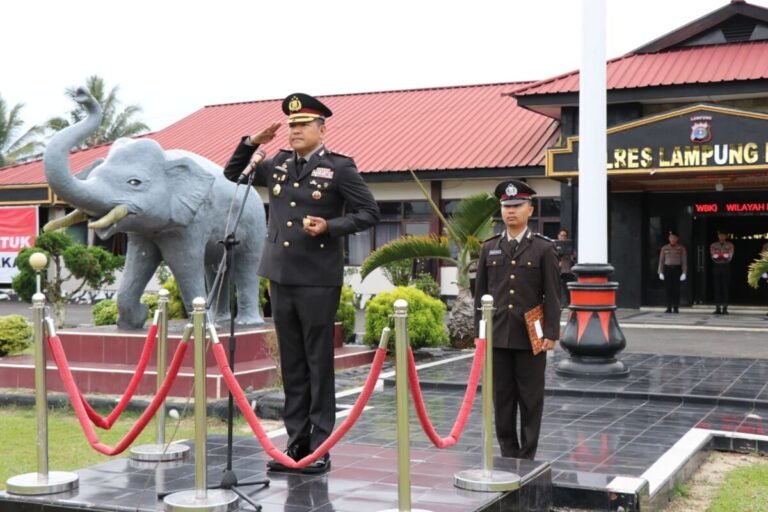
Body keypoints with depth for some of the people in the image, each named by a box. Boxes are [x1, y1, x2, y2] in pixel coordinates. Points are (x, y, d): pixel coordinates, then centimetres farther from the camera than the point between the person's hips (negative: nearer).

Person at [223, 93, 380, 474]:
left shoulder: (339, 167, -3)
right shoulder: (277, 164, 11)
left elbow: (368, 213, -3)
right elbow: (232, 176, 23)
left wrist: (330, 226, -17)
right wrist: (251, 142, 8)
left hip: (318, 280, -5)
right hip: (281, 277, 5)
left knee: (319, 364, 1)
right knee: (291, 365, 10)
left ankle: (320, 448, 8)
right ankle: (296, 442, 19)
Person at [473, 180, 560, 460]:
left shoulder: (543, 248, 0)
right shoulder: (489, 248, 9)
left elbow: (552, 295, -2)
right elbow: (480, 293, 11)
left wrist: (551, 333, -8)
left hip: (531, 337, -3)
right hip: (497, 336, 3)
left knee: (531, 400, 4)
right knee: (502, 399, 7)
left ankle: (527, 457, 13)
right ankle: (508, 456, 17)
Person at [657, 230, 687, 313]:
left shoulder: (681, 248, 3)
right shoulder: (664, 248, 9)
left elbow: (684, 261, 0)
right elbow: (661, 260, 9)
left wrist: (684, 273, -7)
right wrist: (660, 272, 2)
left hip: (677, 269, -2)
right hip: (667, 269, 2)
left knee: (676, 289, -3)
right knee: (668, 289, 0)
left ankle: (676, 308, 2)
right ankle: (669, 308, 4)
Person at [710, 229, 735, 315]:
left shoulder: (730, 245, 4)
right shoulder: (713, 245, 8)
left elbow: (730, 257, -5)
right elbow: (713, 257, -3)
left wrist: (719, 255, -18)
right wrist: (724, 255, -17)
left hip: (726, 267, -1)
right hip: (716, 267, 1)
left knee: (725, 287, -3)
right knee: (717, 288, -1)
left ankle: (725, 308, 0)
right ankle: (717, 308, -1)